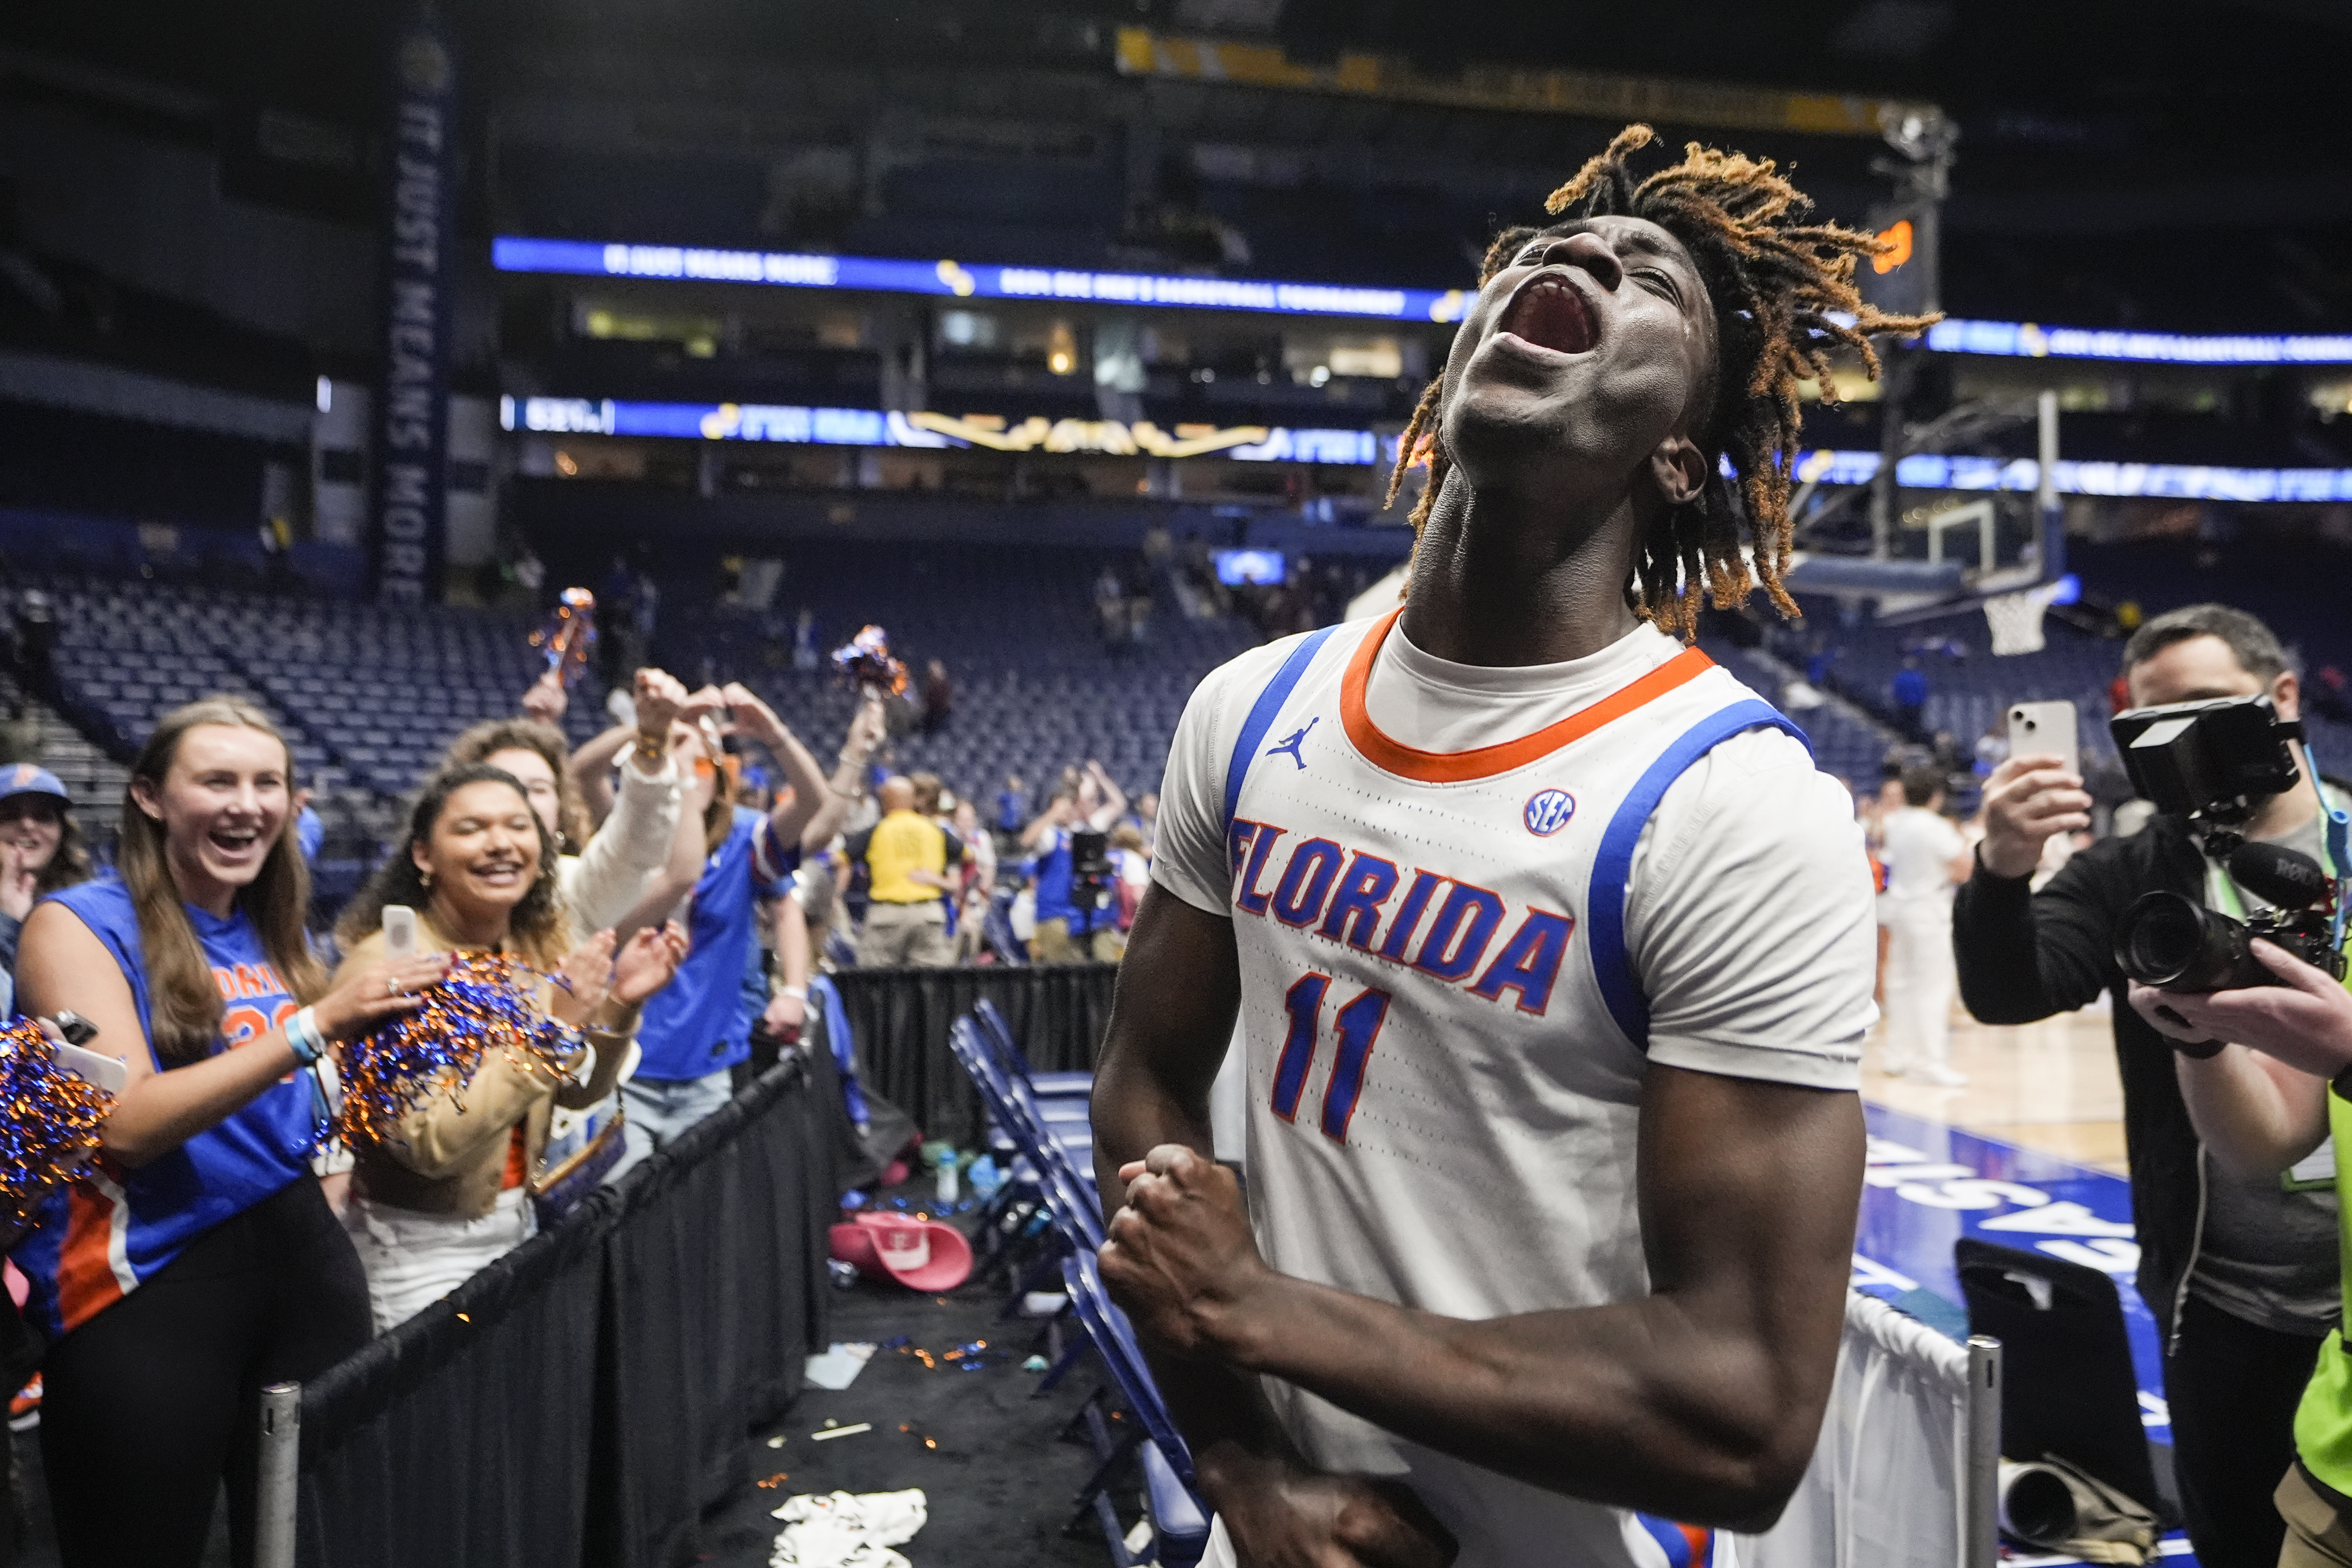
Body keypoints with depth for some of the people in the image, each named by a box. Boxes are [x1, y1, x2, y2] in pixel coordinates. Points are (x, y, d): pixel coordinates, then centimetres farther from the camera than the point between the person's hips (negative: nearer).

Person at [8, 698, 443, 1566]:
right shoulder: (79, 924, -7)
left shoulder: (272, 934, 11)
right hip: (144, 1292, -5)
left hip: (306, 1261, 6)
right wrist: (316, 1024, -26)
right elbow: (124, 1124, -19)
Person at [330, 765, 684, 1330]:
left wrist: (619, 1004, -10)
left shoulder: (536, 943, -1)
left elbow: (576, 1092, 7)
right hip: (420, 1250, -6)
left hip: (517, 1223, 6)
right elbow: (430, 1145, -26)